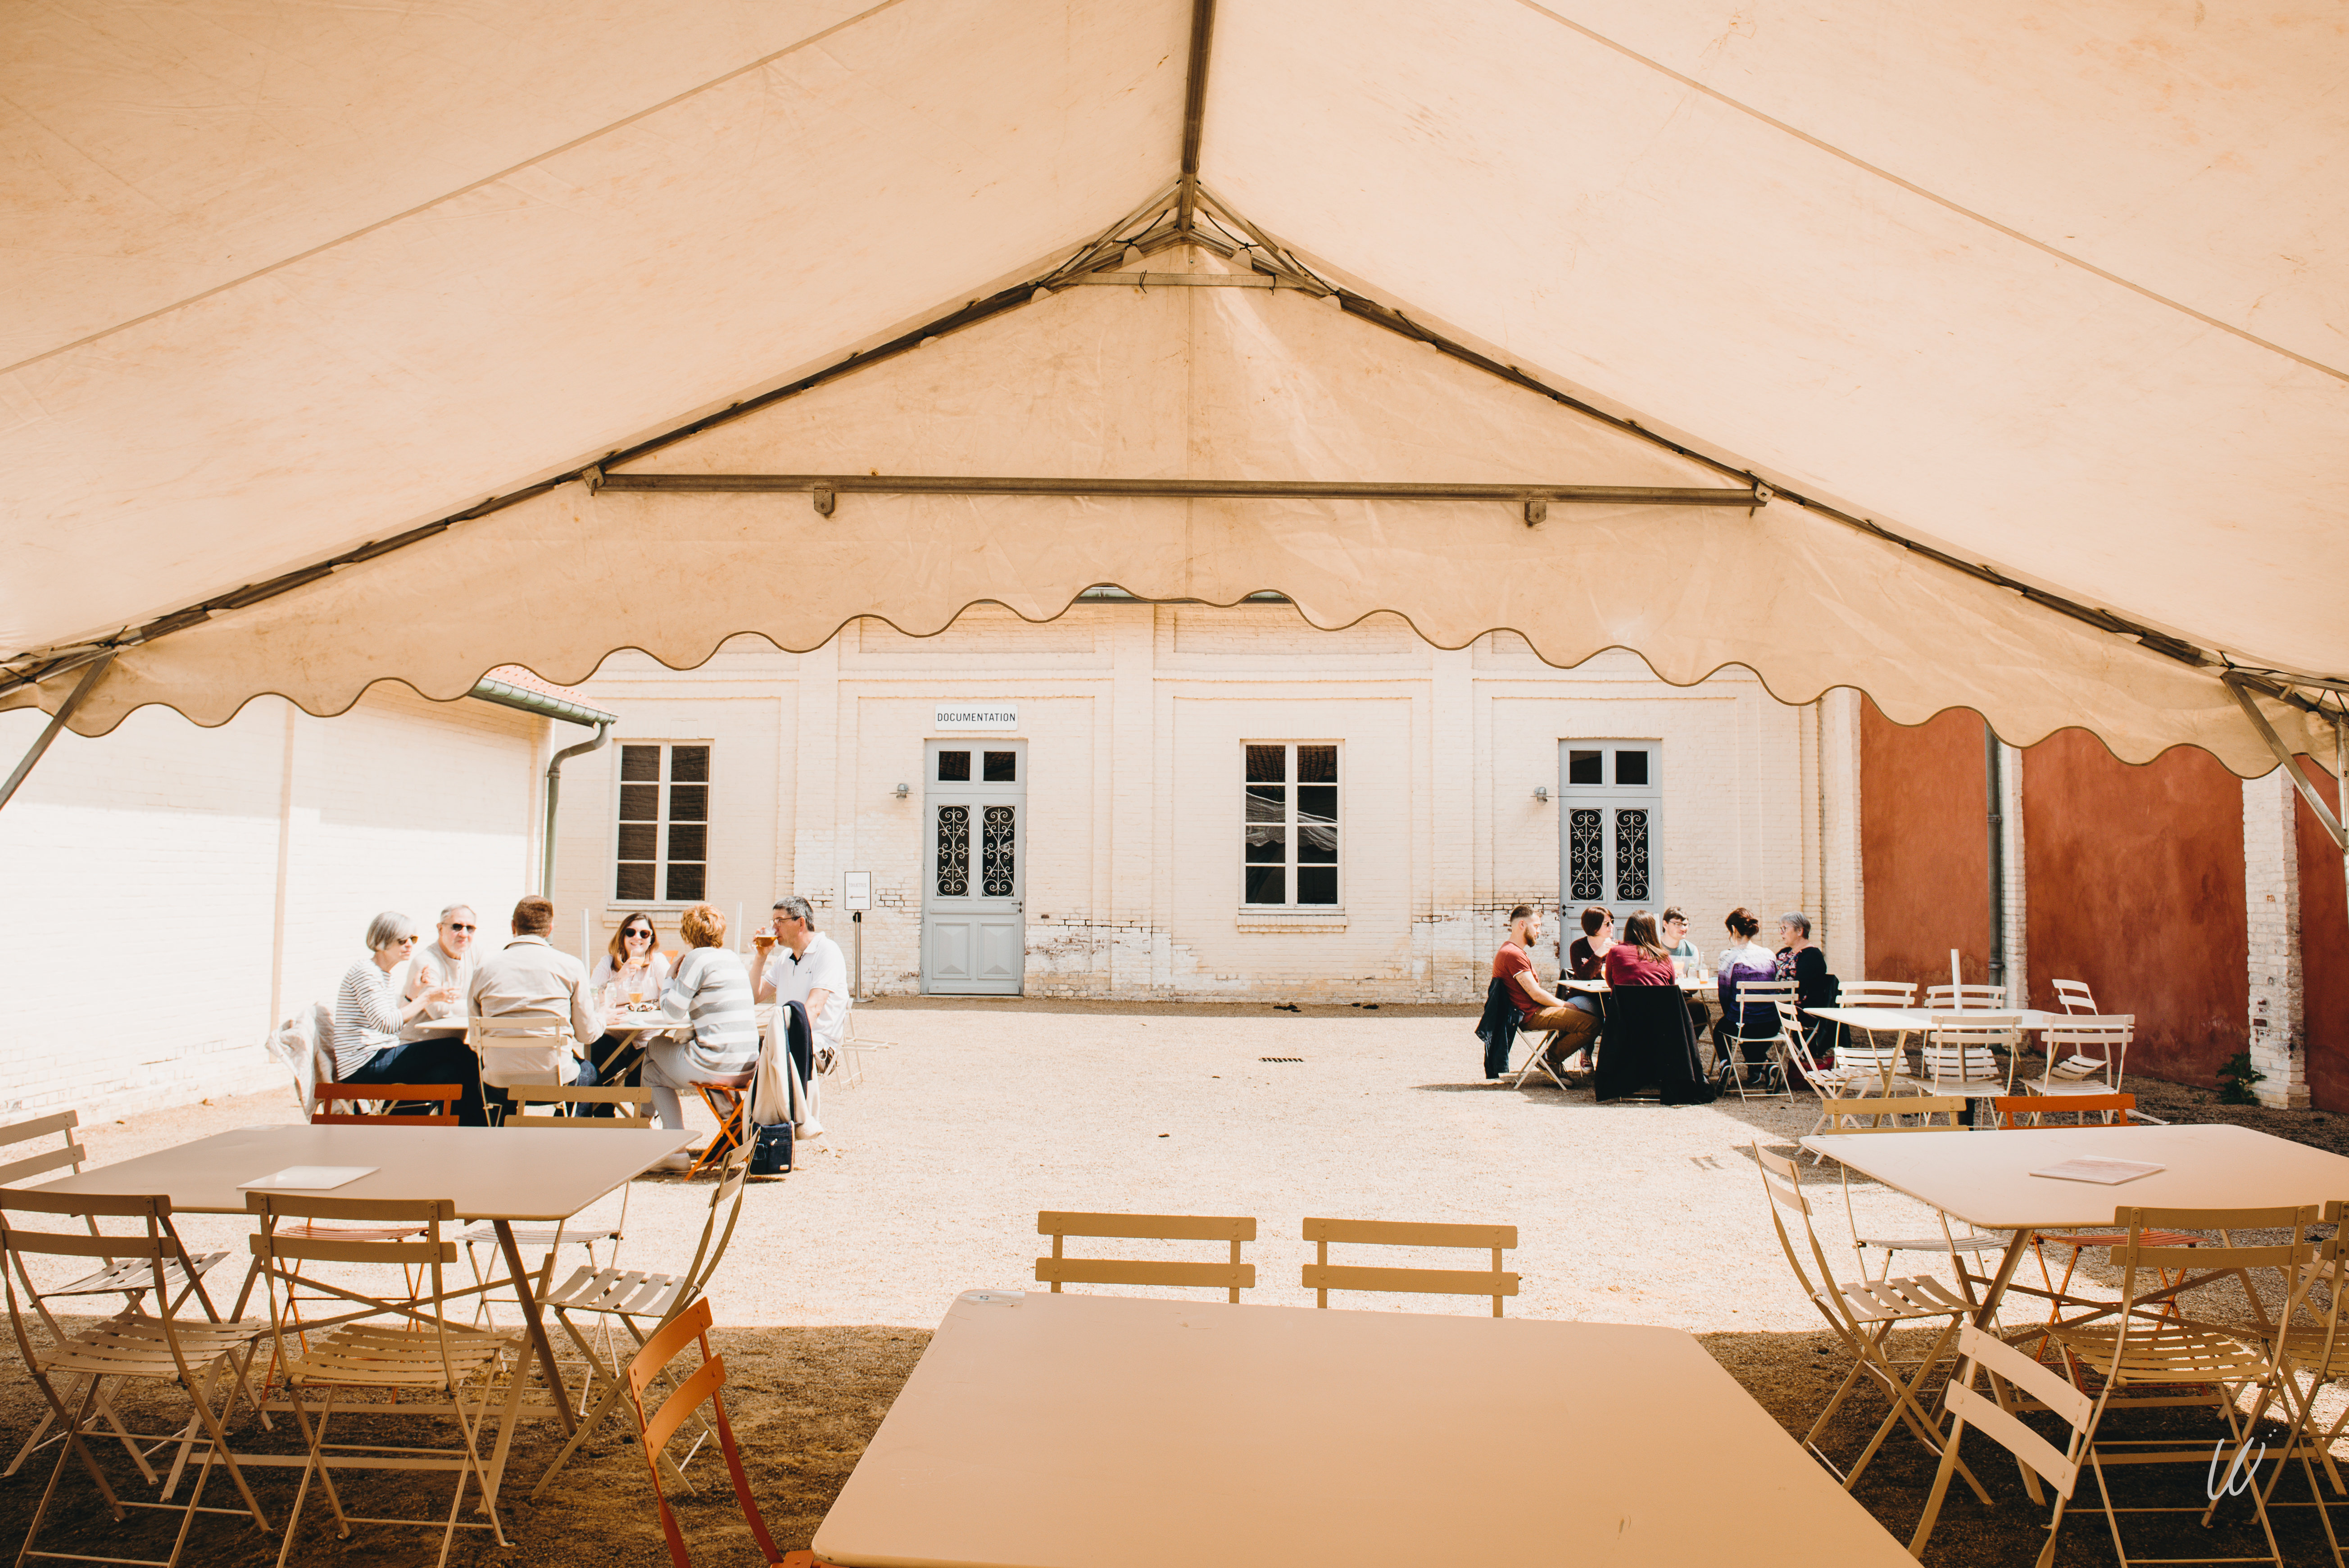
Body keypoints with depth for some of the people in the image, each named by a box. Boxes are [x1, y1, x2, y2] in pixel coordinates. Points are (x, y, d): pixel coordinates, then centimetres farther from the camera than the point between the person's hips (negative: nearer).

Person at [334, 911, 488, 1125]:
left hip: (377, 1060, 9)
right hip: (364, 1066, -9)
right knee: (453, 1048, -15)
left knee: (451, 1071, -13)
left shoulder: (385, 975, 19)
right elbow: (385, 1024, -21)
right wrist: (427, 999, -18)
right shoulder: (364, 971, -11)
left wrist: (414, 995, 3)